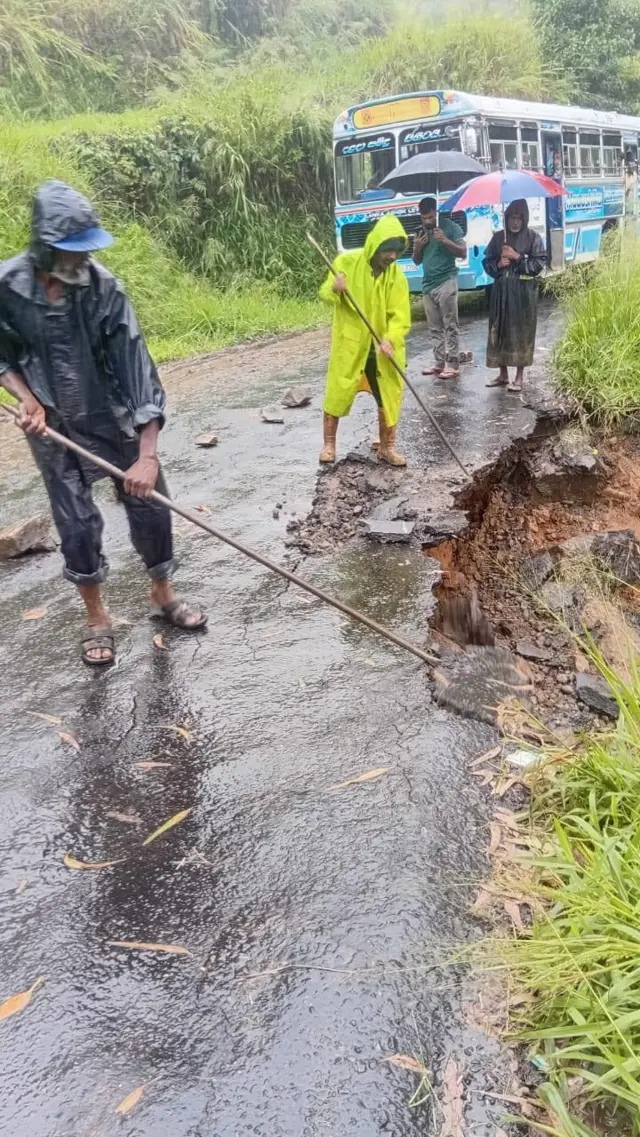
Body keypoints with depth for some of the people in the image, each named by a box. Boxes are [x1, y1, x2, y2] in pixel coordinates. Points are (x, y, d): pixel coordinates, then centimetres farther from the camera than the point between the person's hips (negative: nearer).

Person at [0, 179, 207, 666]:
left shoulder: (104, 287, -19)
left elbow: (137, 367, -23)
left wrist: (148, 455, -30)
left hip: (116, 420, 0)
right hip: (55, 427, 0)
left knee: (151, 507, 5)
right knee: (78, 525, 2)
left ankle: (162, 594, 32)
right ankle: (96, 616, 25)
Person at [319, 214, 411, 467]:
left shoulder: (396, 275, -7)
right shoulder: (346, 262, -11)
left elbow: (400, 315, -12)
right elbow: (325, 294, -3)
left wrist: (390, 339, -30)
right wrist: (334, 289, -27)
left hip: (382, 346, 2)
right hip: (349, 342, -2)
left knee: (389, 396, 5)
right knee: (337, 392, 6)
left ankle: (386, 447, 21)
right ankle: (329, 444, 21)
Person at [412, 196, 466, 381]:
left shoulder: (450, 226, -3)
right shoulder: (420, 232, 16)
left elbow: (463, 252, -6)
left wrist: (445, 241, -20)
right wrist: (417, 248, 0)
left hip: (446, 282, -6)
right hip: (428, 285, 7)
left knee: (450, 326, -7)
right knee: (435, 328, 7)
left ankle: (453, 364, -8)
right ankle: (440, 362, 11)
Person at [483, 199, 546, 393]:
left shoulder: (533, 237, 1)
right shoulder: (498, 237, 10)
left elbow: (539, 264, -6)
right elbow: (487, 263, 12)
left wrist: (517, 257, -13)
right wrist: (498, 264, -9)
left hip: (524, 292, -3)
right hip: (501, 291, 4)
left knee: (522, 331, -3)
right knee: (499, 330, 4)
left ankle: (519, 376, 4)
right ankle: (503, 374, 15)